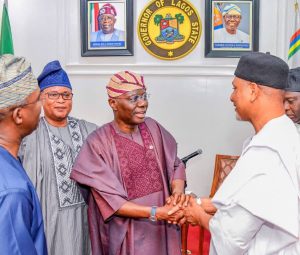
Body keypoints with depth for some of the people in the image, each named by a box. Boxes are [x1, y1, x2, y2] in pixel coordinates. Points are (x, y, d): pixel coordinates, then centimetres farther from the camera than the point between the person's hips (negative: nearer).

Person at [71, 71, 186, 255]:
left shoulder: (153, 128, -2)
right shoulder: (98, 143, -16)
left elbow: (176, 164, 2)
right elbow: (110, 201, -17)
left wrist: (177, 192, -19)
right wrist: (156, 212, -25)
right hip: (126, 236, -4)